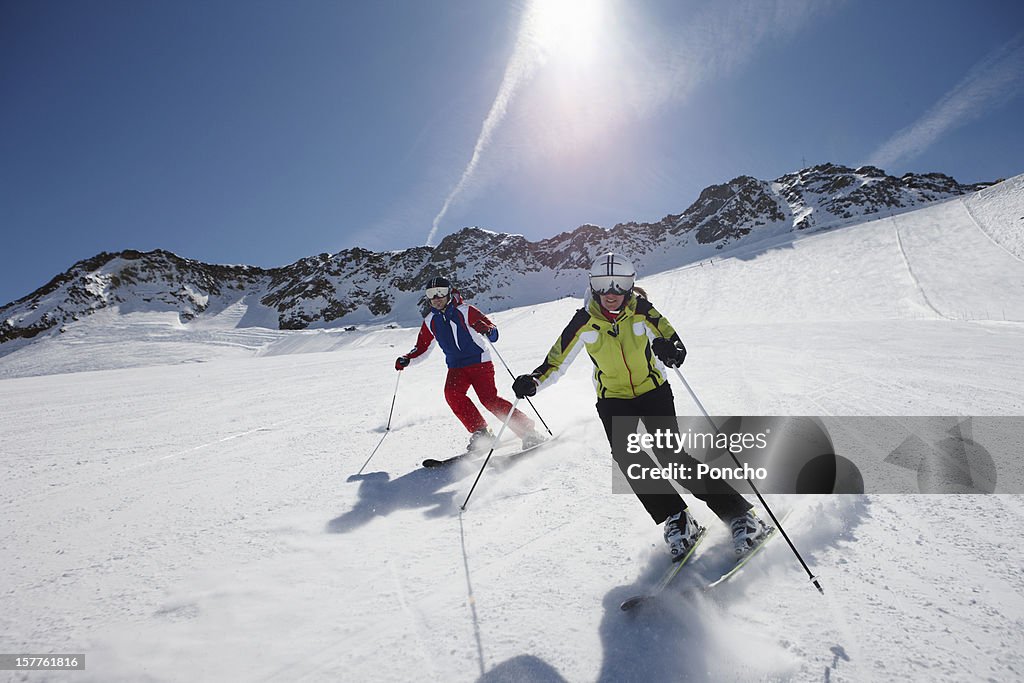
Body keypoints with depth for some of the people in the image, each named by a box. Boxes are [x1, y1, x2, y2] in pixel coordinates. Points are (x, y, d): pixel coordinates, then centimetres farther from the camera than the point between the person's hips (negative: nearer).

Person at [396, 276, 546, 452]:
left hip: (480, 362, -5)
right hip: (456, 368, 5)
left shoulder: (465, 310, -6)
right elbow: (422, 348, 19)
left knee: (489, 399, -18)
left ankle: (528, 431, -9)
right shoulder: (430, 321, 8)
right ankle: (480, 432, -13)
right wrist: (407, 359, 1)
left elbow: (494, 333, -11)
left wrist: (487, 330, -34)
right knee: (452, 393, -22)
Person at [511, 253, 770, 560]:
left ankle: (740, 515, -7)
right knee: (625, 455, -20)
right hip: (612, 399, 2)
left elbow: (675, 343, -19)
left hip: (653, 390, -2)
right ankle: (677, 520, -8)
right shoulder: (584, 322, -13)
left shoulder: (641, 311, -16)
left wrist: (671, 351, -44)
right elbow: (557, 360, -9)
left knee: (670, 454, -17)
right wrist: (533, 382, -26)